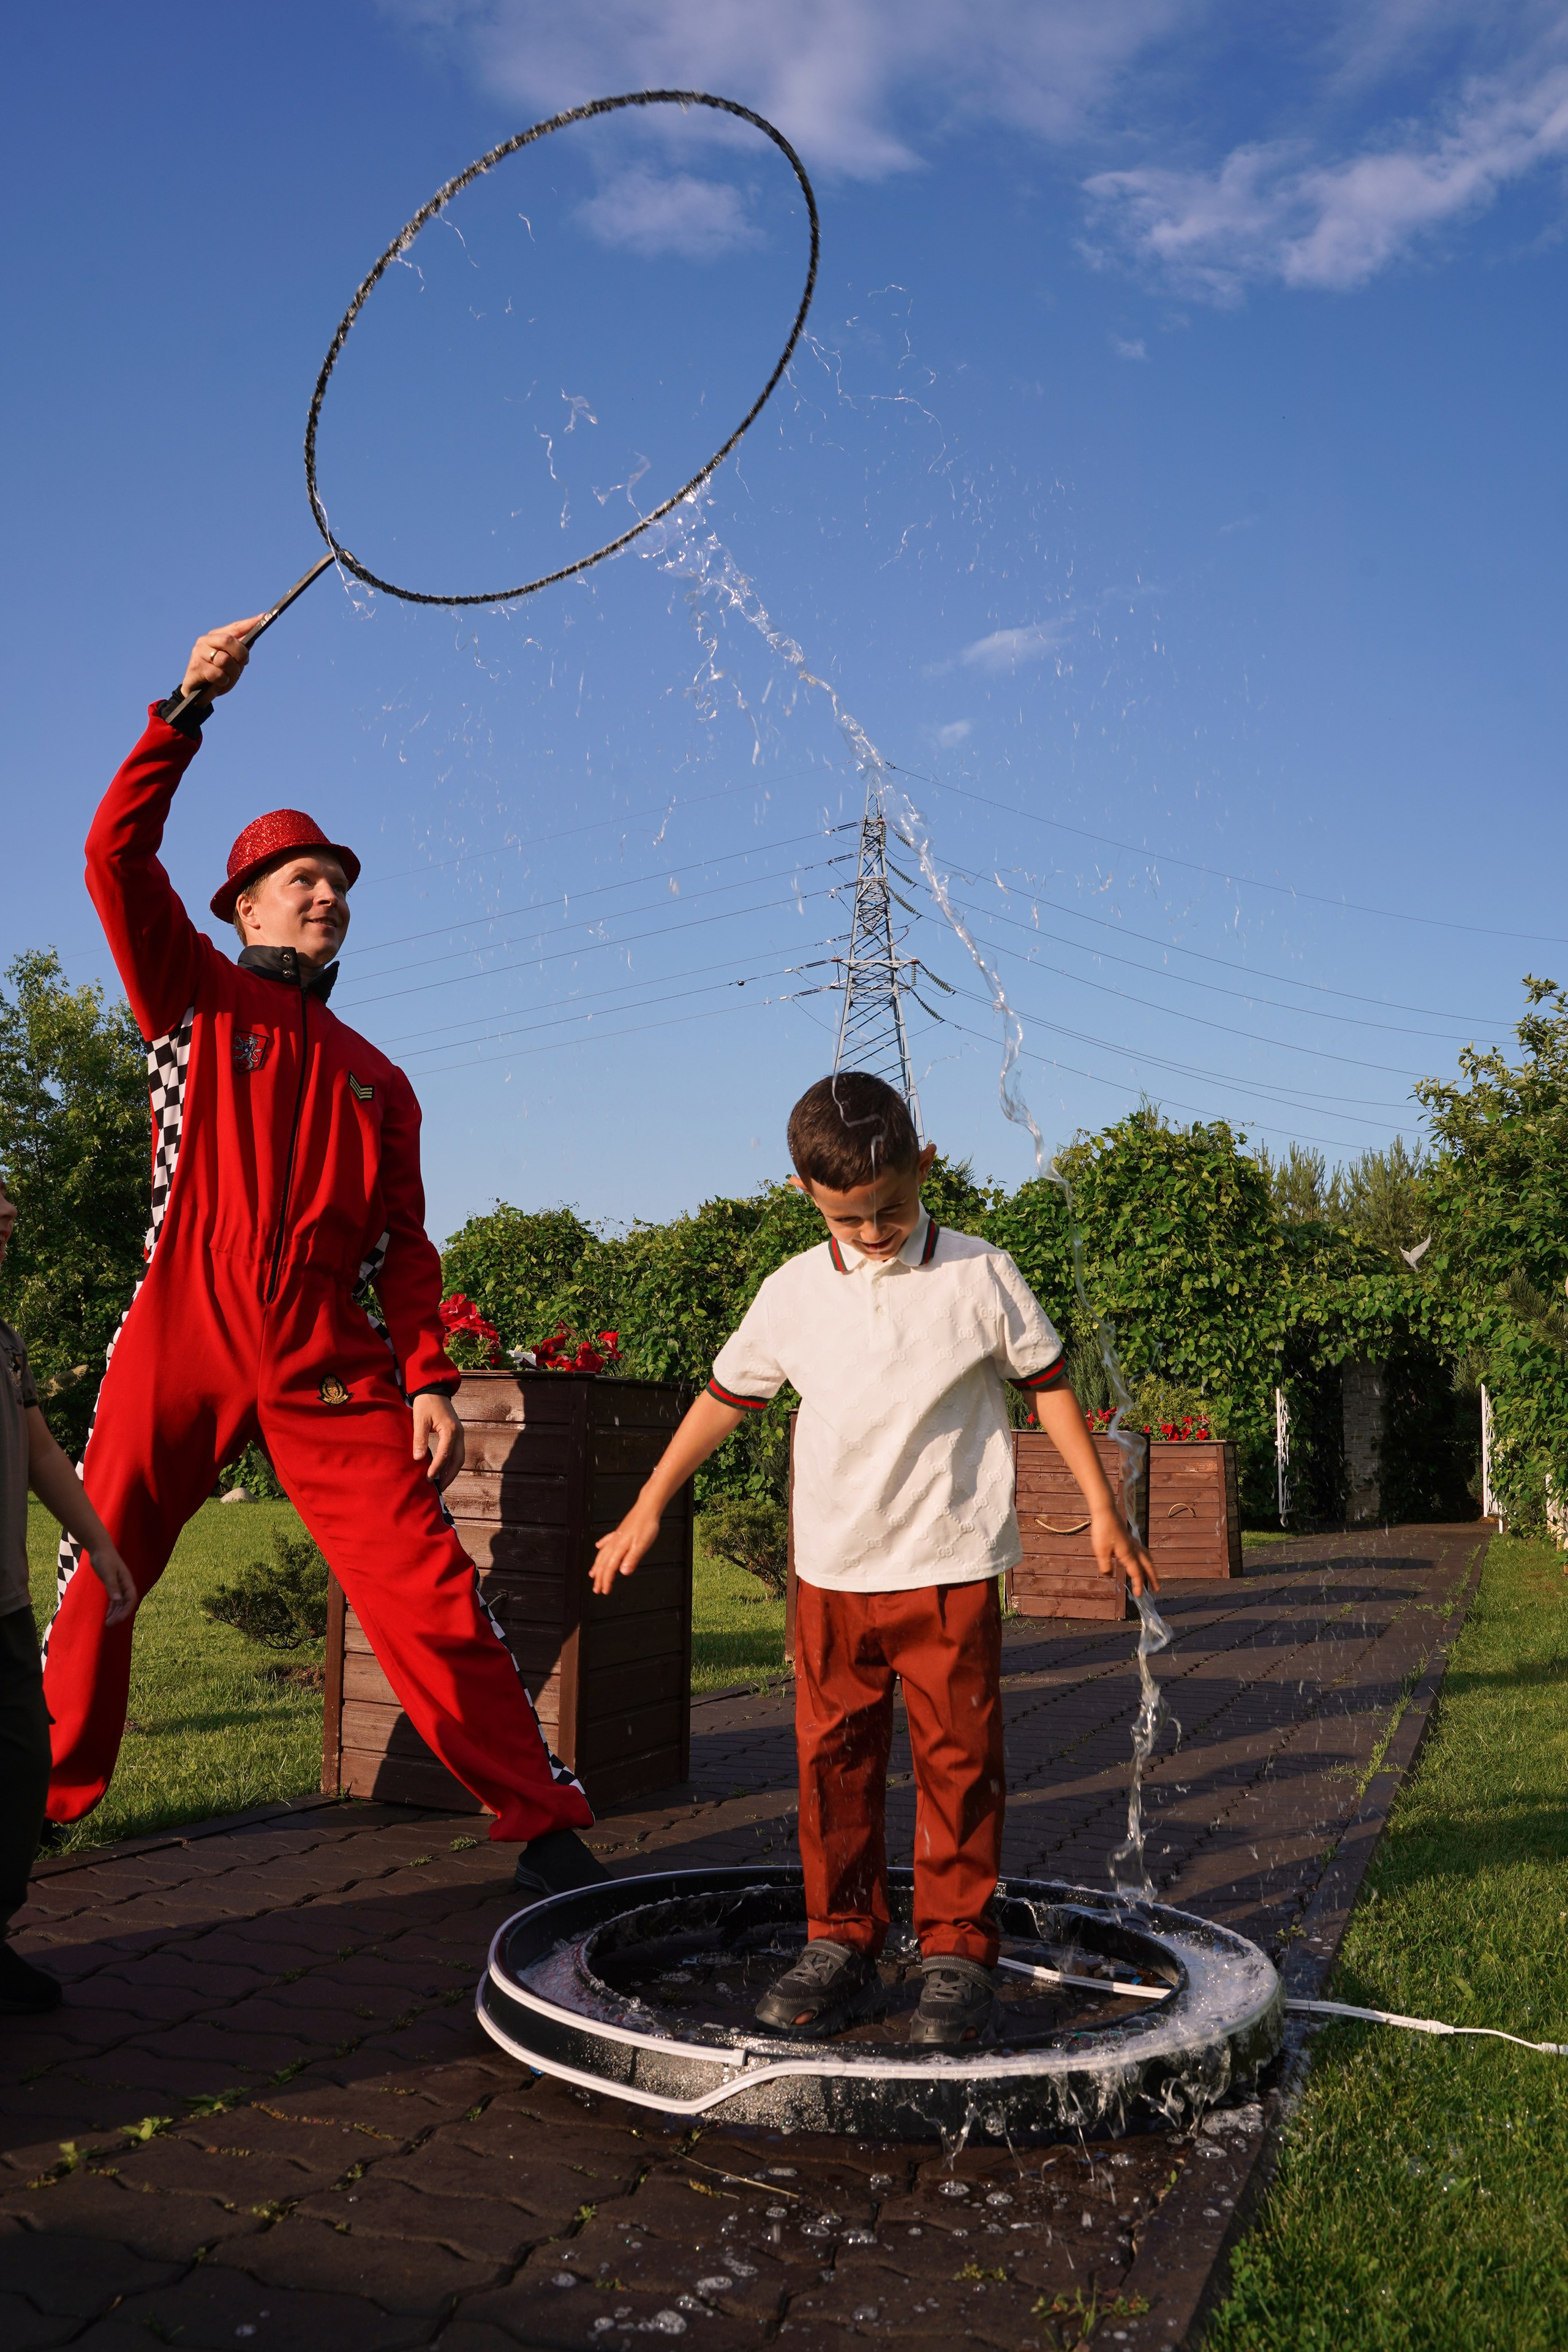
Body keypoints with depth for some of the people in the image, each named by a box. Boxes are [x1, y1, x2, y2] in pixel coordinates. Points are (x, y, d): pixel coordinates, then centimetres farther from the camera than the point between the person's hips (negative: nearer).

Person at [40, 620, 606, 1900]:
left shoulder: (377, 1078, 20)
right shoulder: (196, 997, 12)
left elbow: (404, 1244, 13)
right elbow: (118, 854, -4)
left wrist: (431, 1378, 1)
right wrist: (187, 711, -8)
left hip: (330, 1363, 2)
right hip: (182, 1342, -1)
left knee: (430, 1588, -5)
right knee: (95, 1580, 6)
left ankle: (545, 1822, -1)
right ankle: (46, 1800, 25)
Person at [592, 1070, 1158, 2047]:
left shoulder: (980, 1277, -5)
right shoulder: (794, 1294, 1)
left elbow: (1049, 1382, 5)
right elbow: (727, 1396, 11)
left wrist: (1103, 1508, 5)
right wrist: (649, 1508, 13)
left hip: (951, 1565, -2)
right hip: (832, 1568, 3)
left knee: (958, 1757, 1)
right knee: (833, 1757, 6)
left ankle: (958, 1954, 13)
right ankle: (842, 1946, 19)